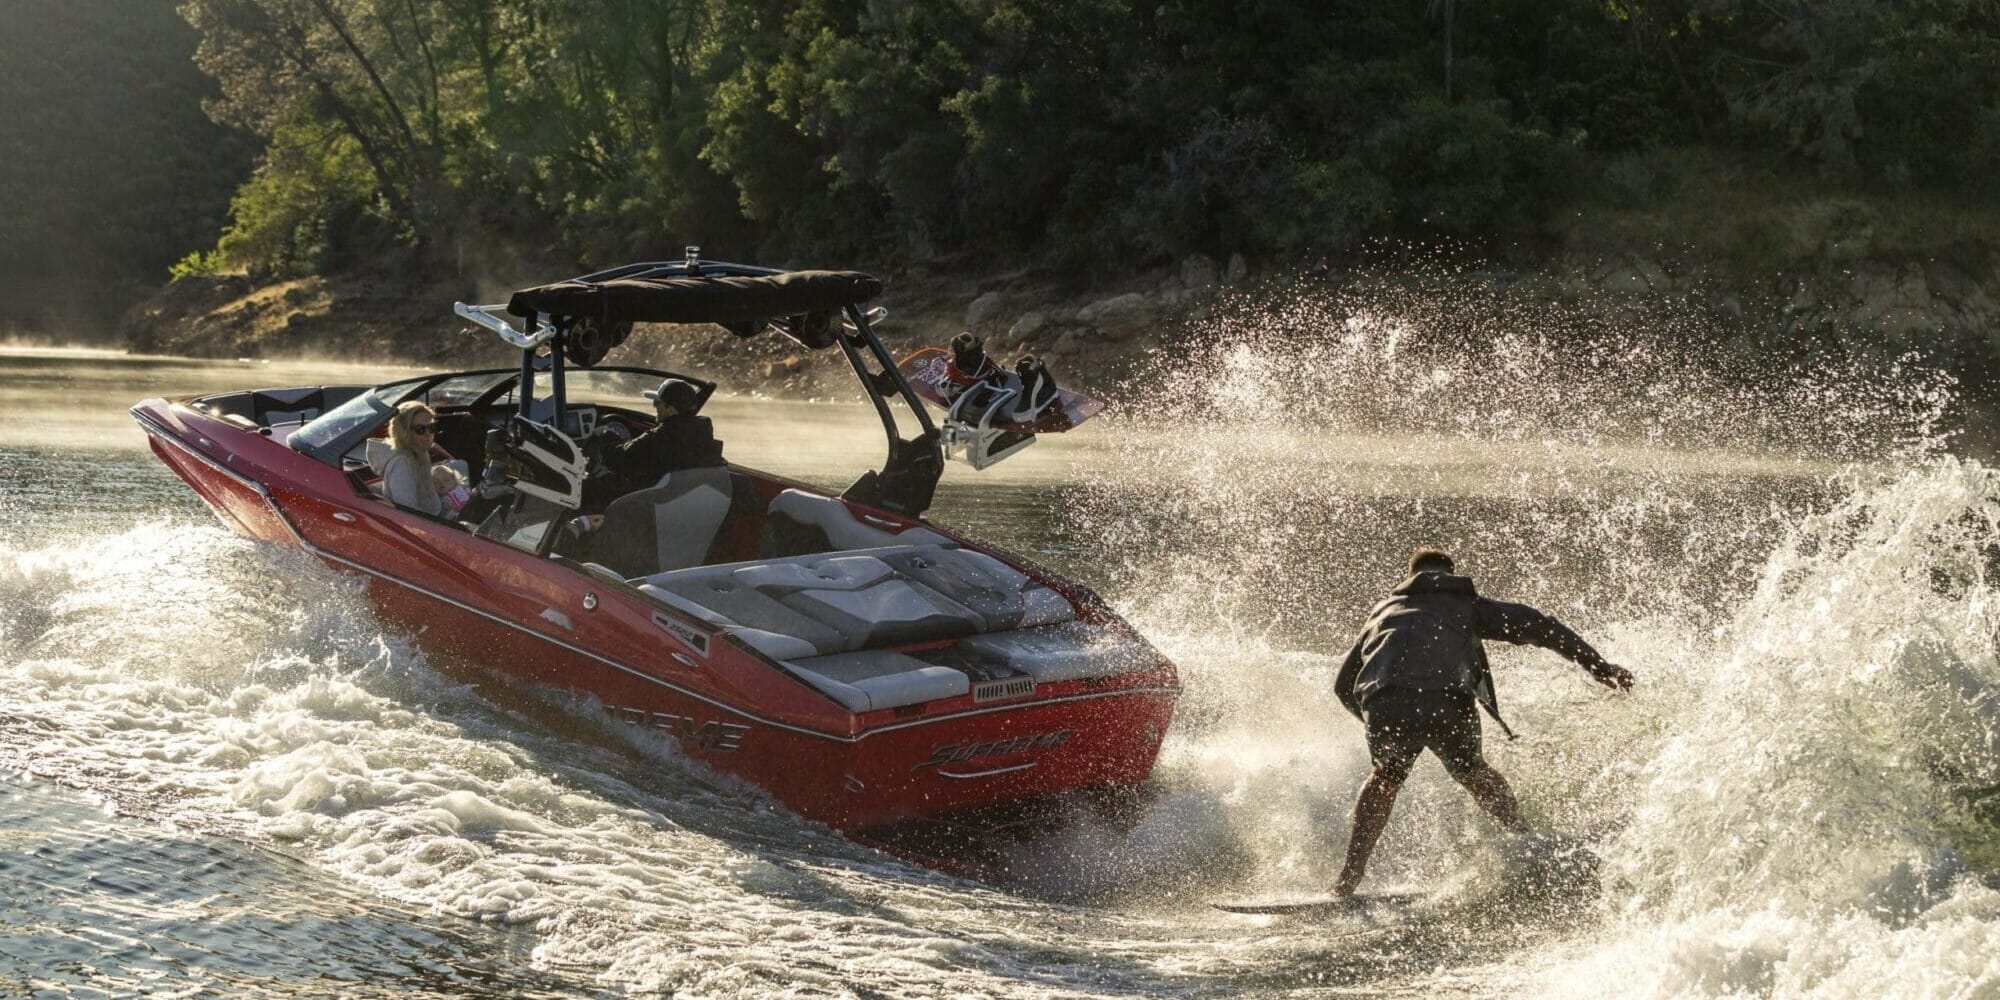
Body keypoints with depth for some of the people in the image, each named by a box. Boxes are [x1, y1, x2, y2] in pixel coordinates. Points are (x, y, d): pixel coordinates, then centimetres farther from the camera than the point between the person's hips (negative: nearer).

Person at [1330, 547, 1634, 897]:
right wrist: (1597, 664, 15)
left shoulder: (1385, 609, 36)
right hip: (1445, 703, -2)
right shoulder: (1464, 604, 28)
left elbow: (1343, 684, 36)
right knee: (1474, 773, 28)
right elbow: (1530, 623, 15)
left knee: (1386, 776, 30)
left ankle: (1348, 879, 23)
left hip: (1383, 705, 2)